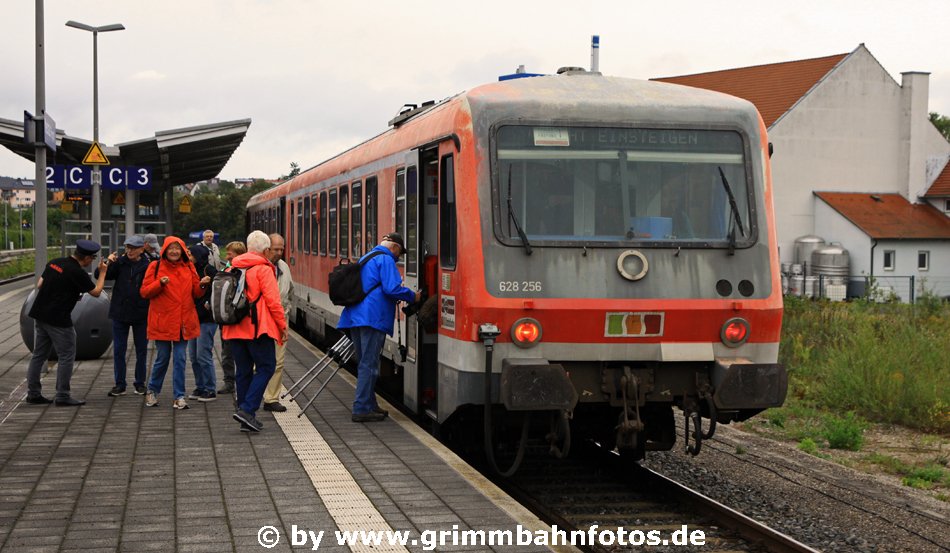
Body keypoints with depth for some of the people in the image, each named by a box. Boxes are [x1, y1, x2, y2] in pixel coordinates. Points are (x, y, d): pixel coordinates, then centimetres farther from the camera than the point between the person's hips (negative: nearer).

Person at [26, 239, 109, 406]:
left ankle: (33, 393, 16)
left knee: (39, 355, 13)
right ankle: (63, 395, 3)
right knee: (66, 356, 2)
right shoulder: (77, 273, -15)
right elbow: (96, 292, -5)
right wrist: (102, 272, 6)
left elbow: (40, 284, 13)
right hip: (58, 320, -8)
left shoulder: (54, 263, 7)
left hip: (39, 315, 8)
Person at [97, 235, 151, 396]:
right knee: (118, 350, 5)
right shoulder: (120, 263, -1)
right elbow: (99, 275, -1)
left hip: (141, 315, -2)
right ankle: (120, 384, 13)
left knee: (141, 350, 9)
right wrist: (108, 263, -19)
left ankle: (140, 383, 21)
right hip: (120, 312, 2)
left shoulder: (148, 266, -8)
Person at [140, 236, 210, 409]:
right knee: (162, 358, 5)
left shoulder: (189, 267, 9)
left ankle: (179, 397, 6)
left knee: (180, 359, 1)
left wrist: (202, 285, -8)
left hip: (183, 322, 2)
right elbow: (145, 292, -4)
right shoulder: (155, 266, -1)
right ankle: (153, 391, 26)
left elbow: (196, 293, 13)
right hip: (162, 322, -2)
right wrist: (160, 283, -19)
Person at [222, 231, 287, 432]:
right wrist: (283, 325, -5)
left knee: (243, 371, 11)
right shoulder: (263, 269, -8)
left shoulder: (232, 269, 12)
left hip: (235, 329, 7)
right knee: (266, 367, 0)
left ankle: (247, 418, 12)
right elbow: (272, 300, -13)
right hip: (258, 328, -7)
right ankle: (247, 409, -13)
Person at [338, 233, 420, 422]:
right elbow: (392, 288, -17)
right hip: (373, 318, -9)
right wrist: (413, 296, -3)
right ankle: (361, 410, -7)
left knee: (366, 363, 17)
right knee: (369, 365, -6)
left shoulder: (366, 258, 23)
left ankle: (369, 404, 23)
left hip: (355, 317, 9)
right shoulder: (385, 260, -7)